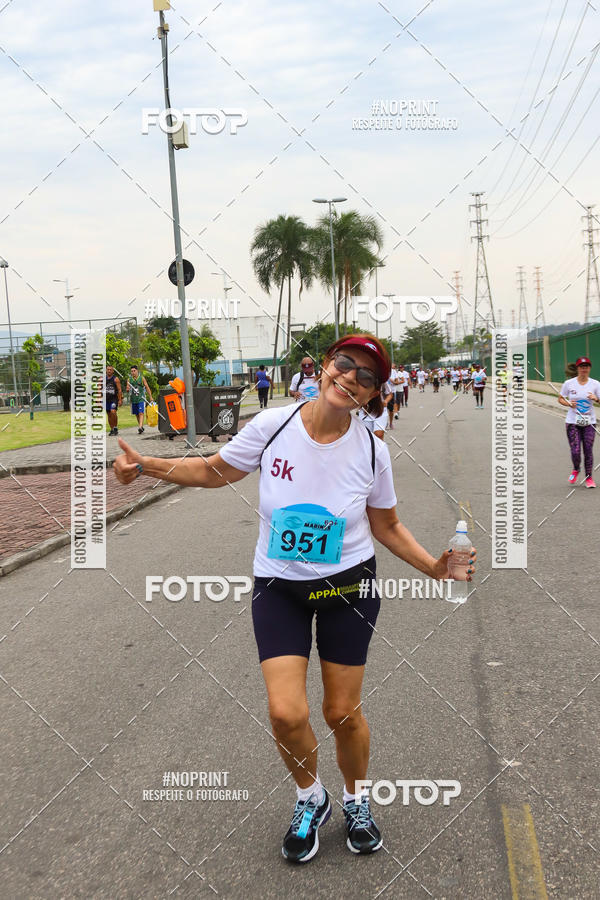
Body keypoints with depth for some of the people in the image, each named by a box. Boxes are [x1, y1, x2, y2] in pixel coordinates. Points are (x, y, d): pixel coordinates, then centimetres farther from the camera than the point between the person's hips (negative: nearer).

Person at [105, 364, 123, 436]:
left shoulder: (116, 379, -3)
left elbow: (119, 390, -5)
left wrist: (120, 400, -12)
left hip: (114, 398, -4)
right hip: (106, 399, 4)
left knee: (113, 412, -21)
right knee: (109, 414, 7)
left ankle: (116, 427, -8)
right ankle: (112, 429, 16)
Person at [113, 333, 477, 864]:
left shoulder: (372, 451, -11)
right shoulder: (272, 426, -14)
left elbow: (386, 526, 4)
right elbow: (215, 471, 2)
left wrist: (432, 566, -8)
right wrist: (146, 466, -9)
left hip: (348, 583, 0)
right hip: (278, 586, 0)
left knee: (343, 714, 7)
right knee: (287, 713, -10)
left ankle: (356, 801, 39)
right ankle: (311, 801, 23)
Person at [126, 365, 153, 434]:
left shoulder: (142, 378, -1)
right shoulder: (129, 379, 6)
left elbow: (147, 387, 3)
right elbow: (127, 389, 7)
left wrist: (150, 397, 0)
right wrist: (127, 389, -18)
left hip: (141, 399, -4)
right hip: (133, 399, 4)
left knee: (141, 413, -16)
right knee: (137, 414, 11)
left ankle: (140, 427, -26)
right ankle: (141, 427, 23)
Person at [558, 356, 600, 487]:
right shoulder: (569, 383, -1)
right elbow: (560, 399, 9)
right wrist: (568, 404, -10)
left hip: (589, 423, 1)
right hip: (572, 422, -1)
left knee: (588, 451, -1)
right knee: (575, 452, -7)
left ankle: (589, 478, 16)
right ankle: (576, 470, 25)